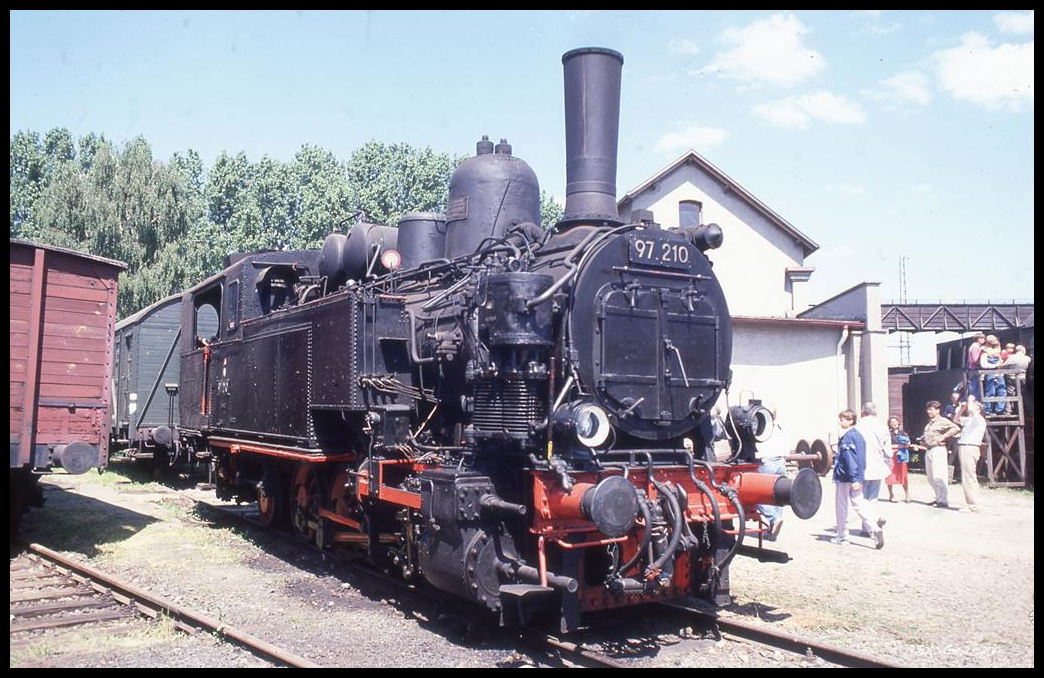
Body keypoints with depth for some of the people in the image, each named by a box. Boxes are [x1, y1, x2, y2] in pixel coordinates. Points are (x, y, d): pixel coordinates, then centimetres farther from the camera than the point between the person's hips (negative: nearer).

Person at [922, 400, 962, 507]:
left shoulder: (942, 421, -7)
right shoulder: (929, 423, 19)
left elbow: (956, 428, -20)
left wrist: (943, 437, -19)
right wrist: (924, 442, 15)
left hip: (938, 449, -10)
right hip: (929, 450, 10)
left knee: (938, 477, -11)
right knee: (931, 478, 12)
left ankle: (943, 501, -9)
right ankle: (938, 499, 20)